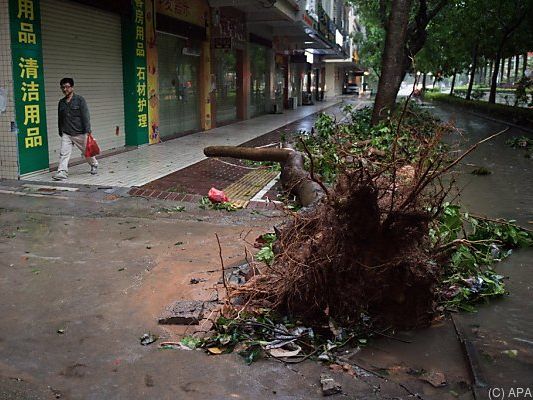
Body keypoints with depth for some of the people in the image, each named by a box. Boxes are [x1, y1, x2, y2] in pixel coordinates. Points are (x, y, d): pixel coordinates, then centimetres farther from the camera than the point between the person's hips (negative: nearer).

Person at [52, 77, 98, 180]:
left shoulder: (80, 100, -6)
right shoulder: (61, 102, 10)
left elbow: (85, 116, -11)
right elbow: (60, 119, 18)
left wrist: (87, 131, -17)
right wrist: (60, 132, 18)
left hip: (80, 133, -4)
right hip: (66, 134, 4)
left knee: (86, 152, 11)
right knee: (63, 153, -9)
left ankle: (94, 165, 35)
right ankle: (62, 172, -12)